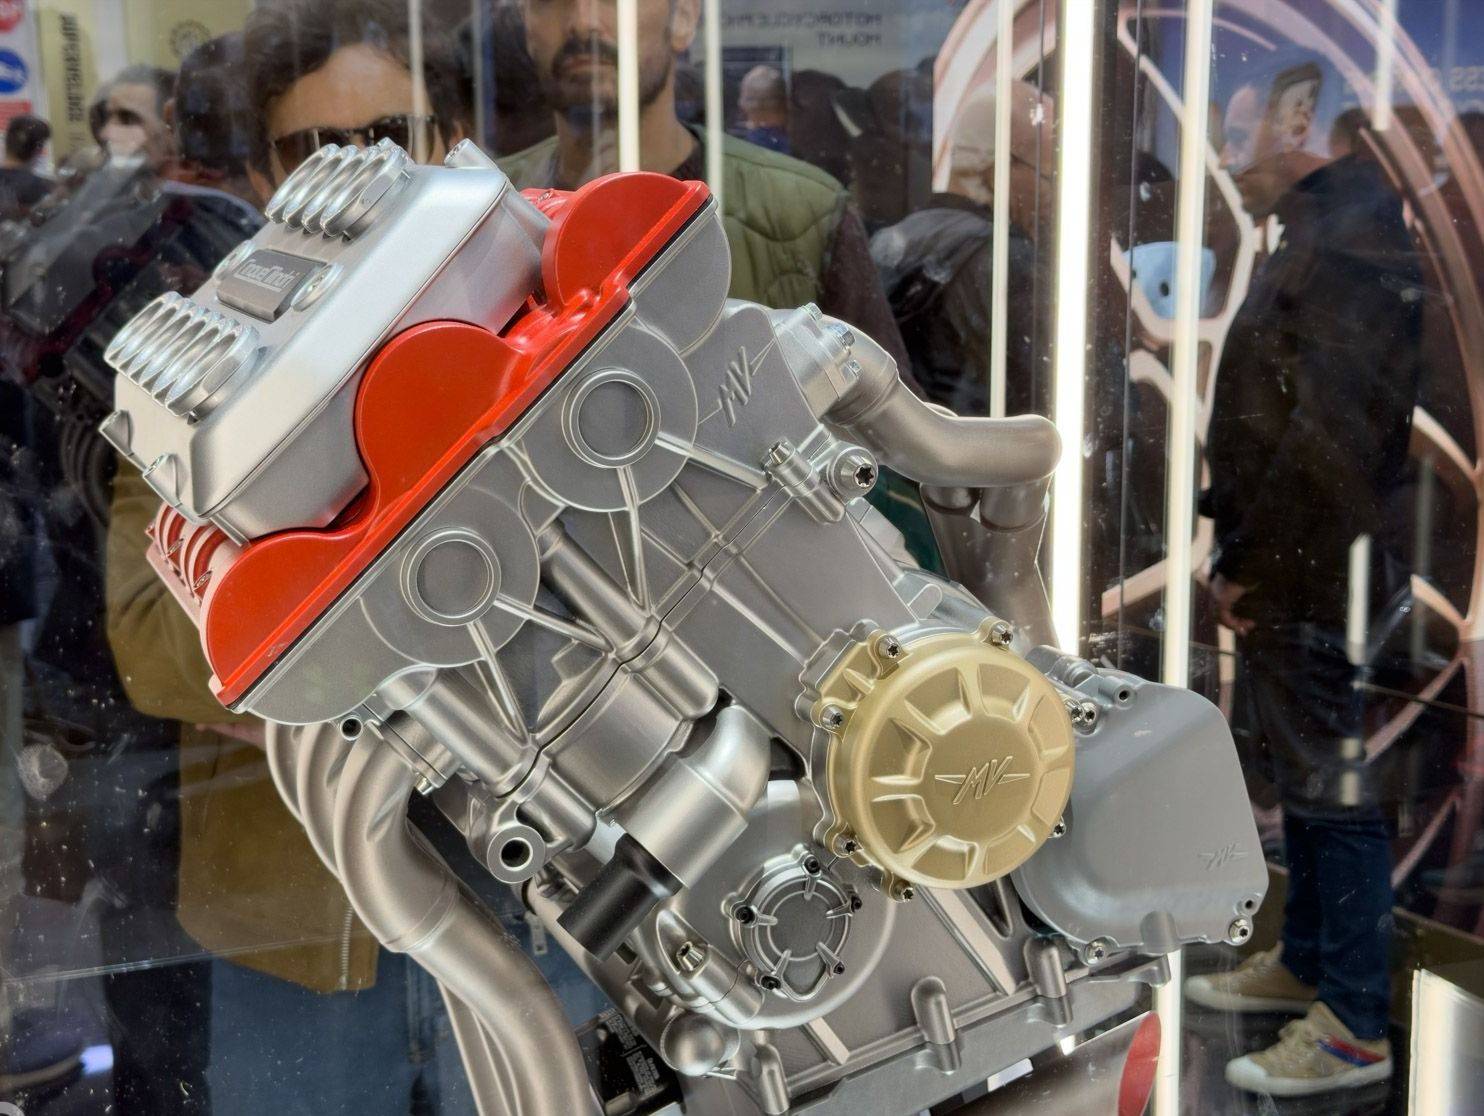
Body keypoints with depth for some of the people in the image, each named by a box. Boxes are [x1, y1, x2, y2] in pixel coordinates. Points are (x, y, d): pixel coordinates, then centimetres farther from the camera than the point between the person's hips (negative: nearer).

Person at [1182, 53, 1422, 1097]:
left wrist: (1247, 565, -17)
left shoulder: (1354, 232, -18)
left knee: (1335, 787, -2)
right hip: (1285, 580, 10)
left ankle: (1354, 1027, 9)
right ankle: (1305, 962, 34)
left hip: (1317, 581, -10)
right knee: (1306, 773, 19)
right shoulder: (1311, 235, 15)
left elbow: (1330, 436, -24)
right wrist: (1236, 548, 11)